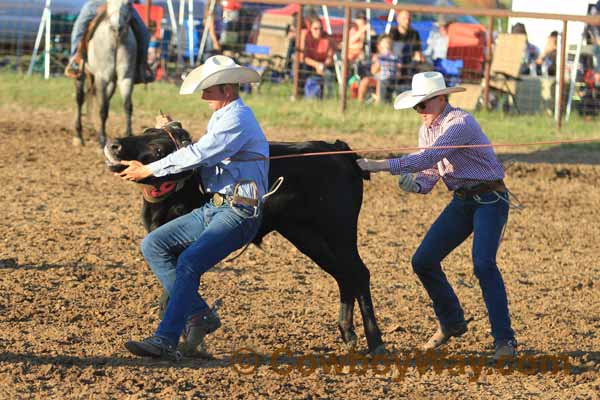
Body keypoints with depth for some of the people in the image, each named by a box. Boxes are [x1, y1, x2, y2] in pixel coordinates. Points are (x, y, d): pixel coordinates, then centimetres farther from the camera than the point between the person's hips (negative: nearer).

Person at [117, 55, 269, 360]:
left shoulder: (237, 120, -14)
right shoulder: (219, 117, 19)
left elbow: (197, 155, -19)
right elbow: (201, 152, 27)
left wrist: (149, 170, -14)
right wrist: (172, 131, 16)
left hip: (239, 213, -10)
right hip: (213, 208, 10)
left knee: (188, 262, -26)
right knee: (154, 244, 1)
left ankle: (165, 342, -29)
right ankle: (199, 315, 0)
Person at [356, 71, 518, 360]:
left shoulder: (460, 124, -21)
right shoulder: (427, 129, 7)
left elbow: (429, 157, -32)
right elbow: (430, 173, 10)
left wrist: (383, 166, -34)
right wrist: (416, 184, -14)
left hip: (490, 199, -9)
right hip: (462, 201, 9)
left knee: (483, 263, -24)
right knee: (424, 261, 1)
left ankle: (504, 339, -18)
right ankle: (451, 323, 20)